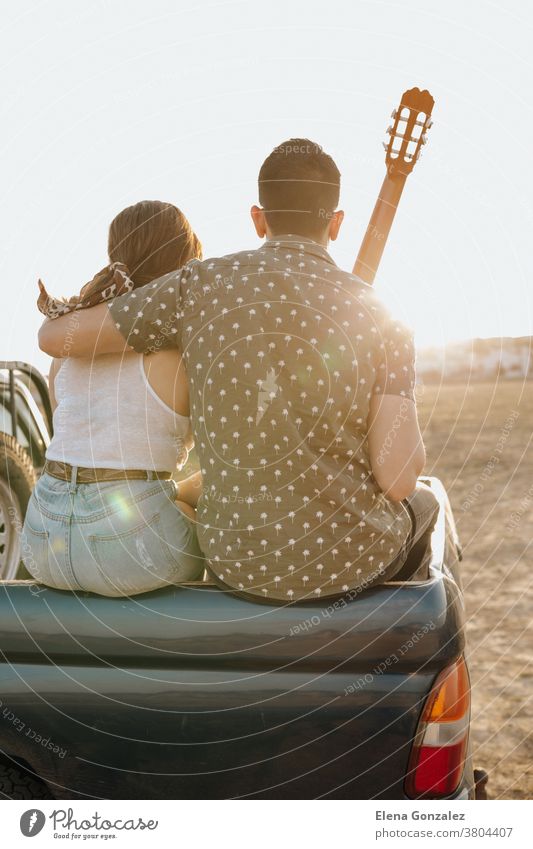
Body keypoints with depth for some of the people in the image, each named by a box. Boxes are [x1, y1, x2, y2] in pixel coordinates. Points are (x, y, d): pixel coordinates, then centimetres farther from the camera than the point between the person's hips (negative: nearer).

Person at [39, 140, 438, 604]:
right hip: (352, 557, -2)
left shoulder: (204, 284, -9)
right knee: (422, 502, 35)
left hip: (240, 561, 2)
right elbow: (399, 479, -18)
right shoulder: (381, 321, -12)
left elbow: (54, 337, -4)